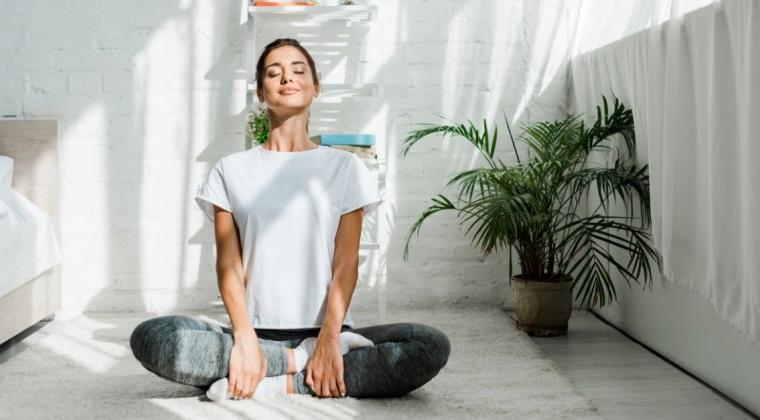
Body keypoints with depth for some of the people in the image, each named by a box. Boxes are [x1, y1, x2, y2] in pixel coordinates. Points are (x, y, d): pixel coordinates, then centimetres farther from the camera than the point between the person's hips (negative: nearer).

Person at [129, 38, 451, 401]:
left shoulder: (345, 167, 8)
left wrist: (329, 339, -17)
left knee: (431, 346, -26)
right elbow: (229, 264, 1)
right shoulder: (231, 170, 11)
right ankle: (300, 361, -19)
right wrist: (245, 339, -16)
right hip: (255, 331, 0)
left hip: (325, 332, 0)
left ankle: (276, 382, -22)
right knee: (148, 337, -26)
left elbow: (346, 263, 0)